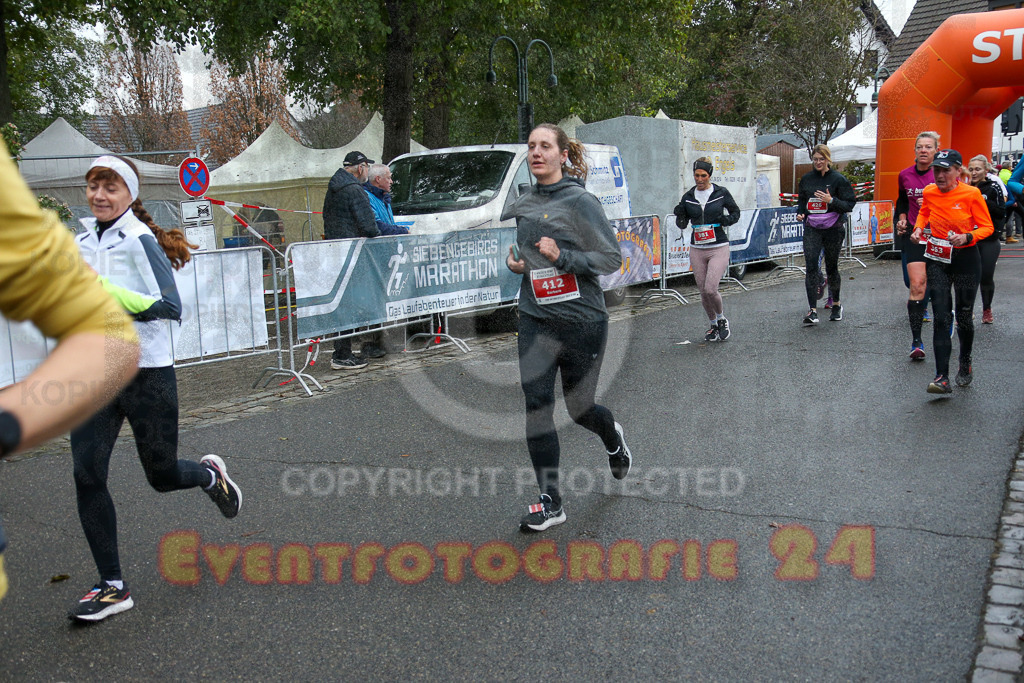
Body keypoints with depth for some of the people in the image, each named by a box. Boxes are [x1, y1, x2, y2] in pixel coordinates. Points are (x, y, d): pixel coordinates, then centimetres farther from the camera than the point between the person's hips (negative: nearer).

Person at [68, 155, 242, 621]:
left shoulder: (140, 240, -12)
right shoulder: (83, 241, 8)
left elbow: (171, 308, -21)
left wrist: (103, 289, -25)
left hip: (145, 373, -6)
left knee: (162, 476, 6)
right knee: (87, 476, -4)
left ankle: (210, 474, 43)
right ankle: (112, 587, 7)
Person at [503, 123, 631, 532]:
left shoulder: (580, 202, -9)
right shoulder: (521, 205, 8)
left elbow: (612, 258, -10)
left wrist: (562, 257, -21)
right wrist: (513, 261, 4)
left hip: (582, 319, -4)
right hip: (536, 319, 4)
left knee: (579, 407, 8)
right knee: (537, 404, -7)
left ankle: (613, 439, 46)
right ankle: (550, 503, 2)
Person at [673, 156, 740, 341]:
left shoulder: (721, 193, -2)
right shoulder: (688, 197, 5)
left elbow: (736, 212, 10)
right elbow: (682, 225, 10)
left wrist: (728, 219, -11)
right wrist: (680, 215, -12)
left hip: (719, 248, -3)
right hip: (697, 250, 3)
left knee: (710, 289, -16)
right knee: (703, 292, 7)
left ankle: (722, 319, 13)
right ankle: (713, 325, 30)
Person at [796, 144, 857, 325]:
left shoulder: (838, 179, -3)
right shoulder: (806, 179, 9)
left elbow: (849, 205, -5)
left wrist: (831, 200, -20)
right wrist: (800, 213, 2)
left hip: (833, 229, -2)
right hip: (812, 229, 2)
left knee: (832, 267, 9)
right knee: (810, 267, -12)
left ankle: (836, 305, 31)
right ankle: (813, 311, -14)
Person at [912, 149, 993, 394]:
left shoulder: (971, 194, -11)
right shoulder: (929, 193, -1)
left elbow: (987, 226, -5)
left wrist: (968, 237, -23)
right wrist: (919, 228, 2)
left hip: (966, 259, -2)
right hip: (937, 259, 2)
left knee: (964, 317, 9)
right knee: (941, 318, -6)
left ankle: (965, 364, 37)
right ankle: (942, 377, -9)